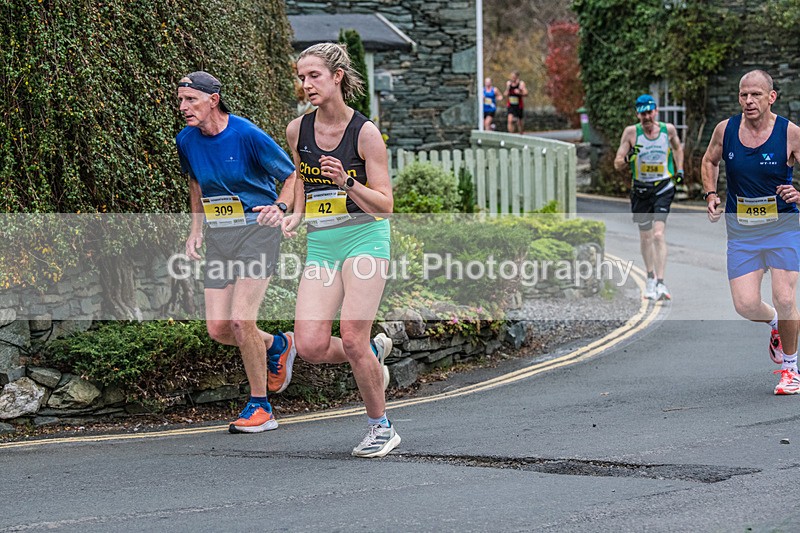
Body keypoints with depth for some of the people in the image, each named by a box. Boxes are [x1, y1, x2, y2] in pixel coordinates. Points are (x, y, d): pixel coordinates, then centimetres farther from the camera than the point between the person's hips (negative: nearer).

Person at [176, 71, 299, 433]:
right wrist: (197, 228, 14)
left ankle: (260, 407, 1)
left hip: (256, 230, -6)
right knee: (218, 328, -1)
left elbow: (293, 175, -4)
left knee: (241, 321, -15)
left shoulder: (247, 135, -15)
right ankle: (277, 345, 30)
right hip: (218, 236, 6)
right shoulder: (186, 140, 3)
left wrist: (280, 208, -21)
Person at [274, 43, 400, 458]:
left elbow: (385, 204, -8)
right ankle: (374, 352, 23)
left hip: (364, 239, -5)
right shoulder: (297, 130, 4)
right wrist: (296, 215, 9)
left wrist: (347, 183, -23)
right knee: (310, 346, -9)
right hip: (320, 246, 5)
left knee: (352, 341, -11)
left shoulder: (366, 133, -9)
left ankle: (381, 427, 9)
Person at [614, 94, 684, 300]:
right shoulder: (631, 132, -7)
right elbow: (617, 163, -6)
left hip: (663, 188, -1)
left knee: (658, 235, -16)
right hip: (640, 189, 1)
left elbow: (677, 147, 21)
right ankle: (650, 278, 34)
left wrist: (679, 170, 12)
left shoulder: (668, 129, -2)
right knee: (645, 236, 13)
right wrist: (628, 159, -27)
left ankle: (660, 283, -20)